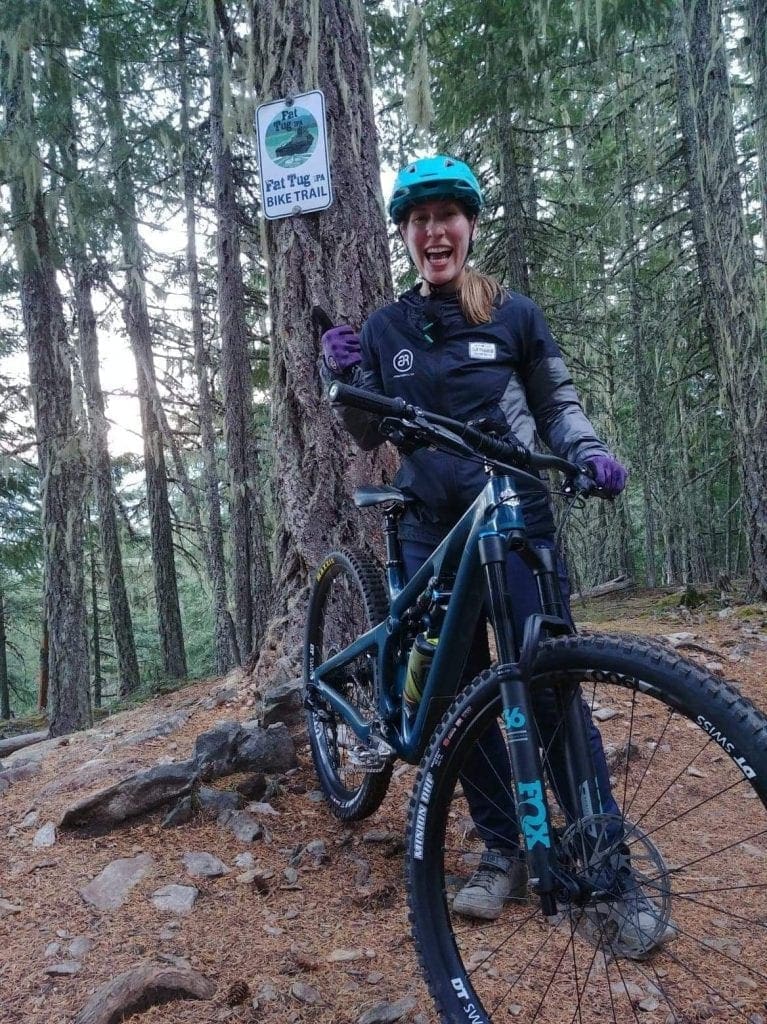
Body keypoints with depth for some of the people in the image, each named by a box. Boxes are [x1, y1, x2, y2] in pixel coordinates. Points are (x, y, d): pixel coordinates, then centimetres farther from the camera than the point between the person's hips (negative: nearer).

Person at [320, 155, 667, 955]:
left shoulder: (514, 315, 5)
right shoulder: (385, 329, 10)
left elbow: (557, 405, 10)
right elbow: (369, 437, 11)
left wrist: (591, 454, -10)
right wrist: (343, 378, -7)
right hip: (431, 530, 3)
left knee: (550, 687, -7)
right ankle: (504, 851, 21)